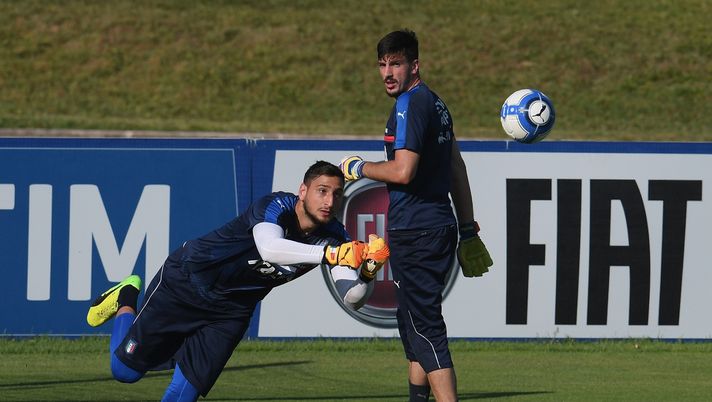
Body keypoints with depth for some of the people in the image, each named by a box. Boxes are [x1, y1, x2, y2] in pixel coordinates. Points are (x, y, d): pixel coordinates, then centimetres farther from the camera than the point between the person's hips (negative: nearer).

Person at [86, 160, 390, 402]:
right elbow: (270, 248, -53)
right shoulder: (277, 206, -30)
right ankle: (126, 300, 32)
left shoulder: (332, 237, -13)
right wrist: (330, 255, -62)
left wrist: (367, 272, -40)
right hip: (188, 280, -5)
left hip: (233, 309, 5)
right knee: (126, 370, 4)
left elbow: (352, 299, -19)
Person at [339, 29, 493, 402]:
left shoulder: (410, 105, -13)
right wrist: (467, 229, 25)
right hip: (439, 227, 10)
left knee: (425, 330, -11)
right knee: (414, 324, 19)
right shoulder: (435, 103, 17)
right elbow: (456, 168, 22)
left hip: (414, 230, -10)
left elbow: (402, 171, -22)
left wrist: (359, 168, -5)